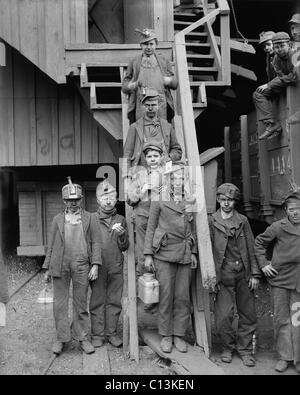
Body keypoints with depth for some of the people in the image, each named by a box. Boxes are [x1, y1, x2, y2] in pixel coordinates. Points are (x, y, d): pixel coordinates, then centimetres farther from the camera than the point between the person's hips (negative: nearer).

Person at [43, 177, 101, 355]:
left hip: (81, 266, -1)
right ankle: (61, 338, 16)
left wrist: (95, 265, -6)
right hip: (60, 266, 1)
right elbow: (51, 245, 12)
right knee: (60, 303, 5)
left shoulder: (89, 218, 7)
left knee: (81, 304, 6)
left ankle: (83, 338, 16)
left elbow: (95, 242, 4)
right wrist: (47, 268, 9)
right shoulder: (58, 219, 11)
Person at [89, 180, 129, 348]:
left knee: (114, 300, 7)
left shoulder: (121, 220, 9)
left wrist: (122, 235, -12)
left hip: (116, 267, 2)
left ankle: (112, 332, 19)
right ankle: (97, 334, 14)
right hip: (97, 266, -2)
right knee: (97, 301, 4)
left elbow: (125, 247, 8)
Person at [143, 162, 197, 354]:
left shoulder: (191, 201, 11)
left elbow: (193, 229, 16)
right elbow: (151, 227, 3)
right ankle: (166, 336, 13)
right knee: (166, 295, -1)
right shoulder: (159, 200, 2)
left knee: (183, 296, 3)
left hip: (185, 255, 3)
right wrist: (148, 254, -1)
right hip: (164, 253, -3)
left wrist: (194, 252, 10)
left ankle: (179, 335, 17)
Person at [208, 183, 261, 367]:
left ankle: (245, 349, 27)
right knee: (223, 317, -3)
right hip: (223, 276, -2)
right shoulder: (211, 222, -1)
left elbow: (251, 248, 7)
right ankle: (228, 347, 21)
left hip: (244, 275, 3)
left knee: (248, 315, 9)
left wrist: (255, 274, 2)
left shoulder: (243, 221, 6)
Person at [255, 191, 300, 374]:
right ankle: (285, 356, 24)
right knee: (282, 319, 9)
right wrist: (263, 264, 1)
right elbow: (259, 242, 7)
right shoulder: (278, 227, -6)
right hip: (280, 278, 0)